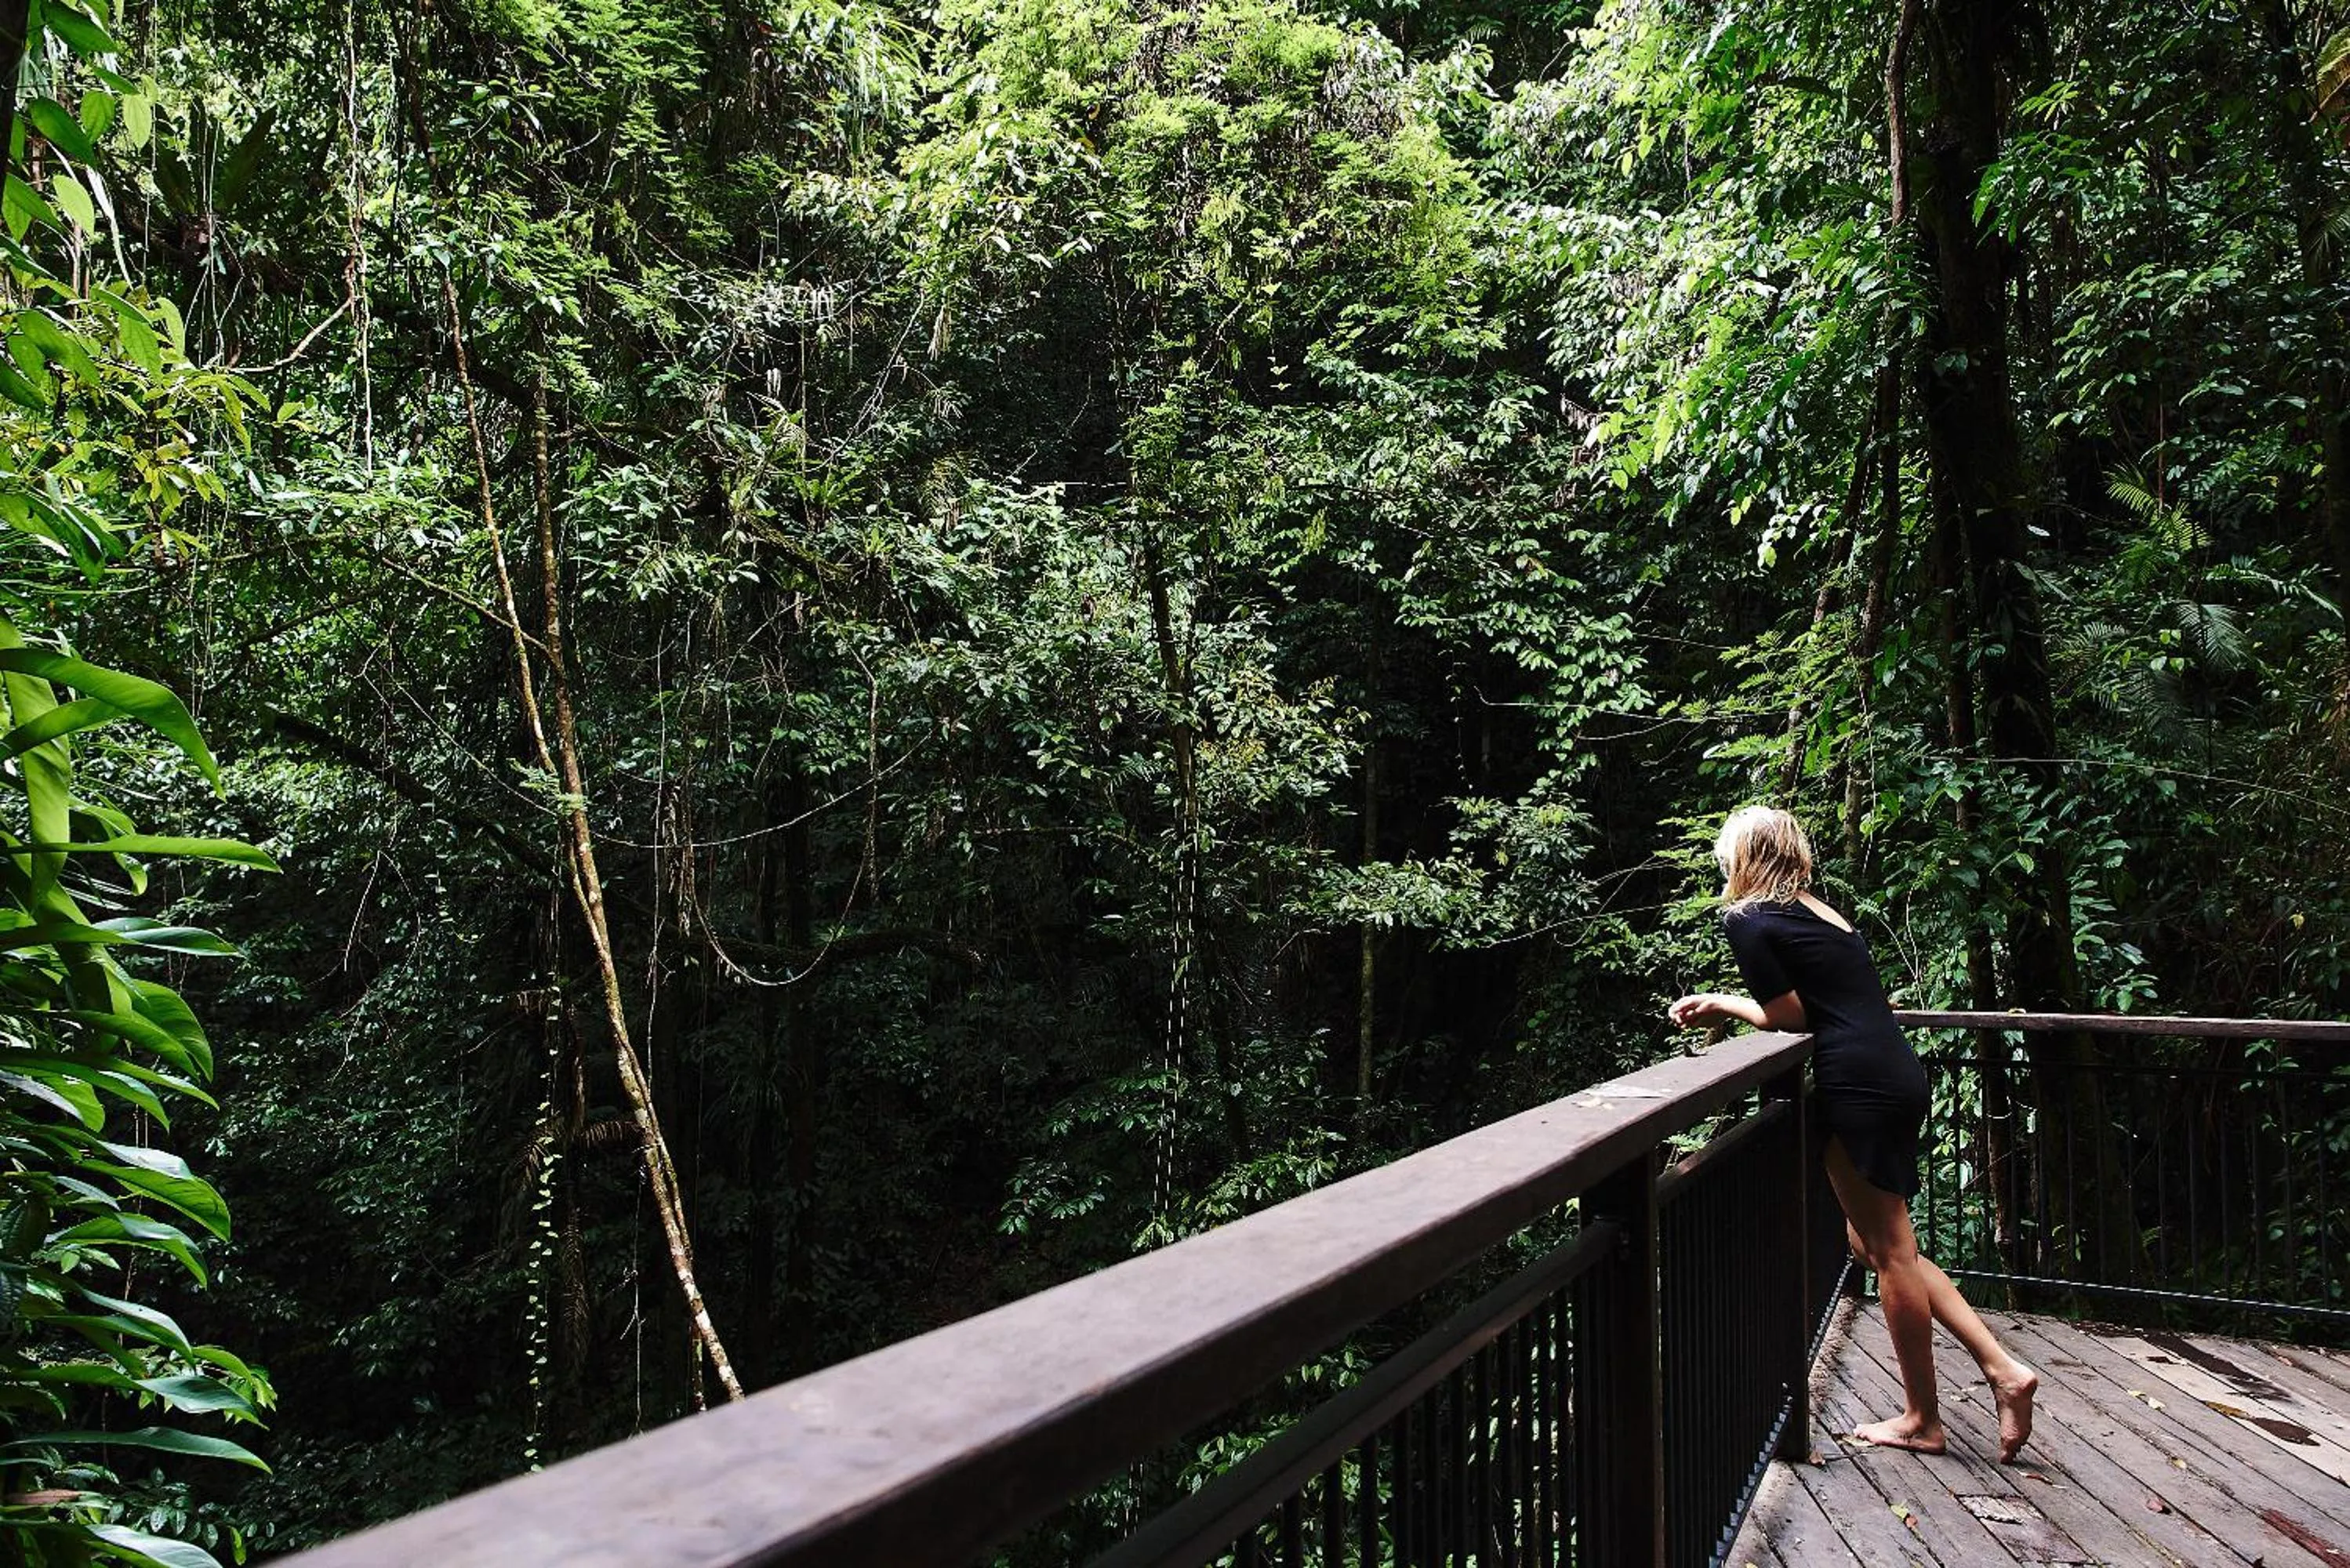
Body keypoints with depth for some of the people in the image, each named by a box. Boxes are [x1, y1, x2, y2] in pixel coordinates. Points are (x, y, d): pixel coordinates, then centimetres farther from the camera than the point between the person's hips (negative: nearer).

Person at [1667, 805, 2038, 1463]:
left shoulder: (1748, 920, -6)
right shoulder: (1817, 912, 19)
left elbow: (1787, 1016, -7)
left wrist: (1720, 1003, 8)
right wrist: (1724, 1006, 19)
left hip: (1860, 1087, -9)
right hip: (1897, 1079, 9)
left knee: (1890, 1251, 3)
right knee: (1877, 1243, 18)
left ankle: (1922, 1421, 15)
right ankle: (2002, 1367, 15)